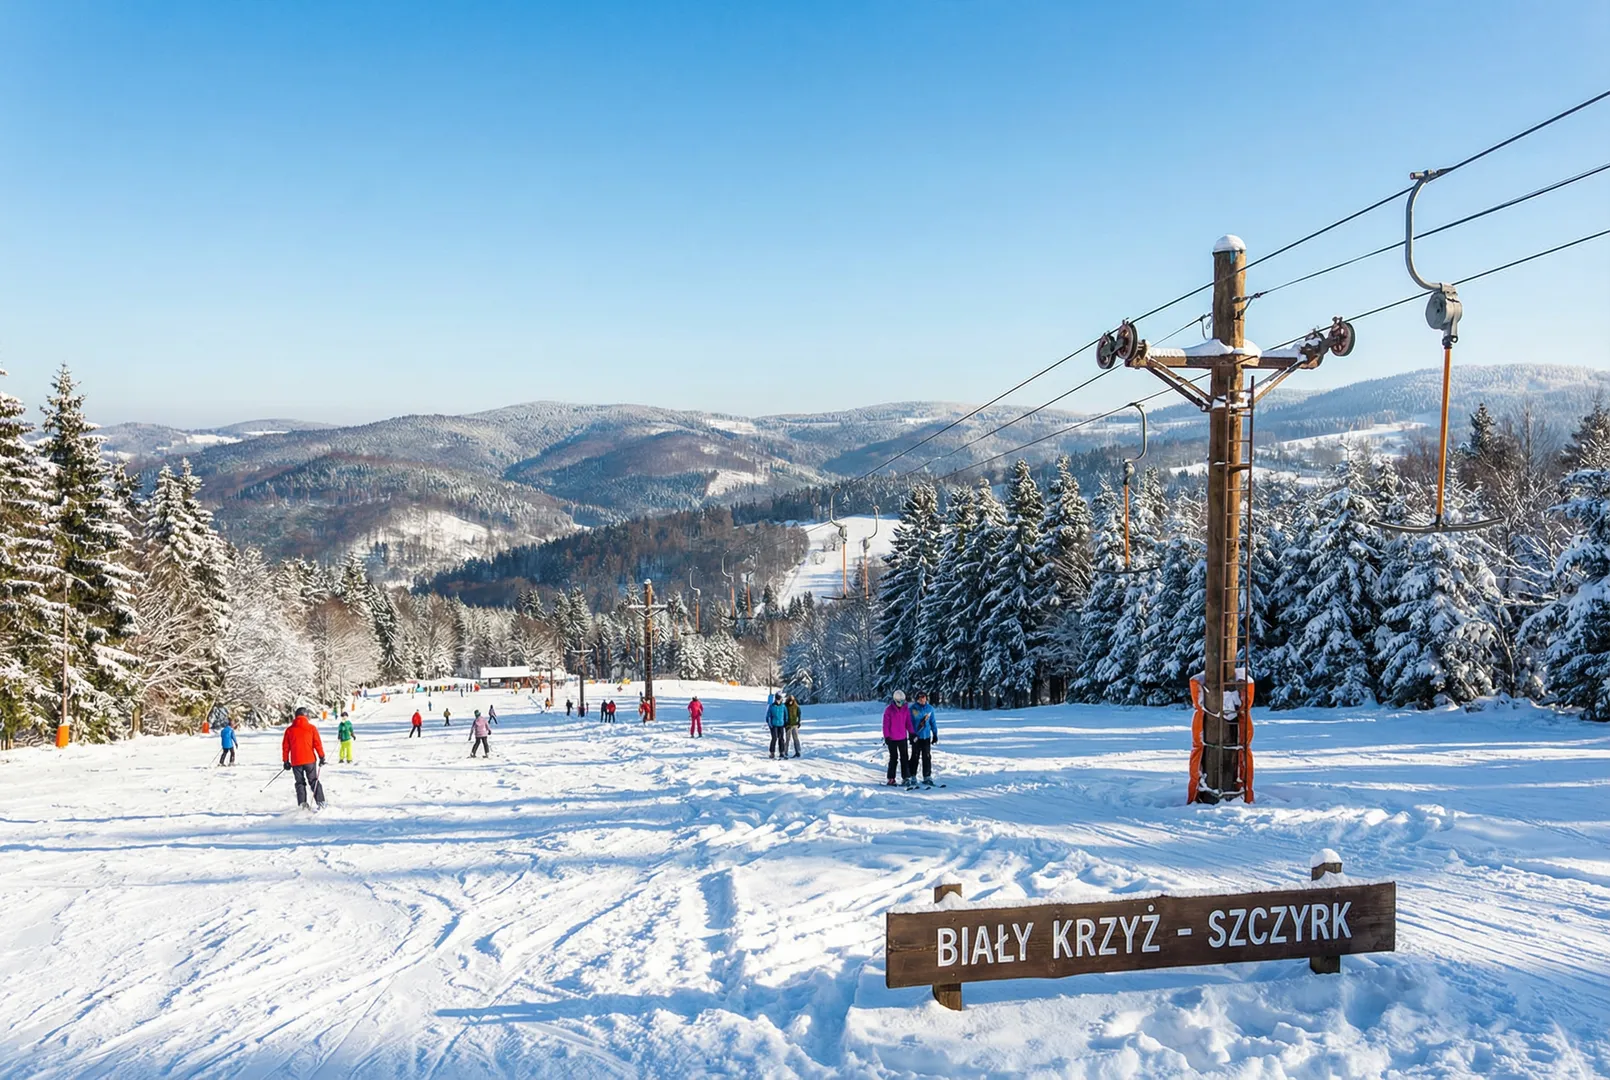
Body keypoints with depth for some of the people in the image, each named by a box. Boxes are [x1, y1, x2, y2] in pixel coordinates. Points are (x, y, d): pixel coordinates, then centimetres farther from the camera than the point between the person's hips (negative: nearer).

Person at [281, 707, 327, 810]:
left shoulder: (289, 730, 4)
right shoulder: (311, 728, -1)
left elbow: (285, 746, 6)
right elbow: (317, 743, -4)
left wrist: (286, 761, 12)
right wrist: (322, 757, 3)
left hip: (296, 762, 1)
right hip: (310, 759, -1)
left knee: (300, 783, 11)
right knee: (314, 781, 7)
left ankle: (303, 804, -2)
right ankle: (321, 802, -1)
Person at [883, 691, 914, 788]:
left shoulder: (906, 709, 4)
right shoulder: (888, 710, -9)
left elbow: (908, 723, 8)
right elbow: (886, 724, -8)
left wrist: (911, 733, -1)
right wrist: (886, 736, -11)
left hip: (903, 738, 3)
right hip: (892, 739, -3)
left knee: (905, 758, 1)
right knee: (893, 758, 2)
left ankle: (906, 777, 5)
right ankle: (891, 779, 10)